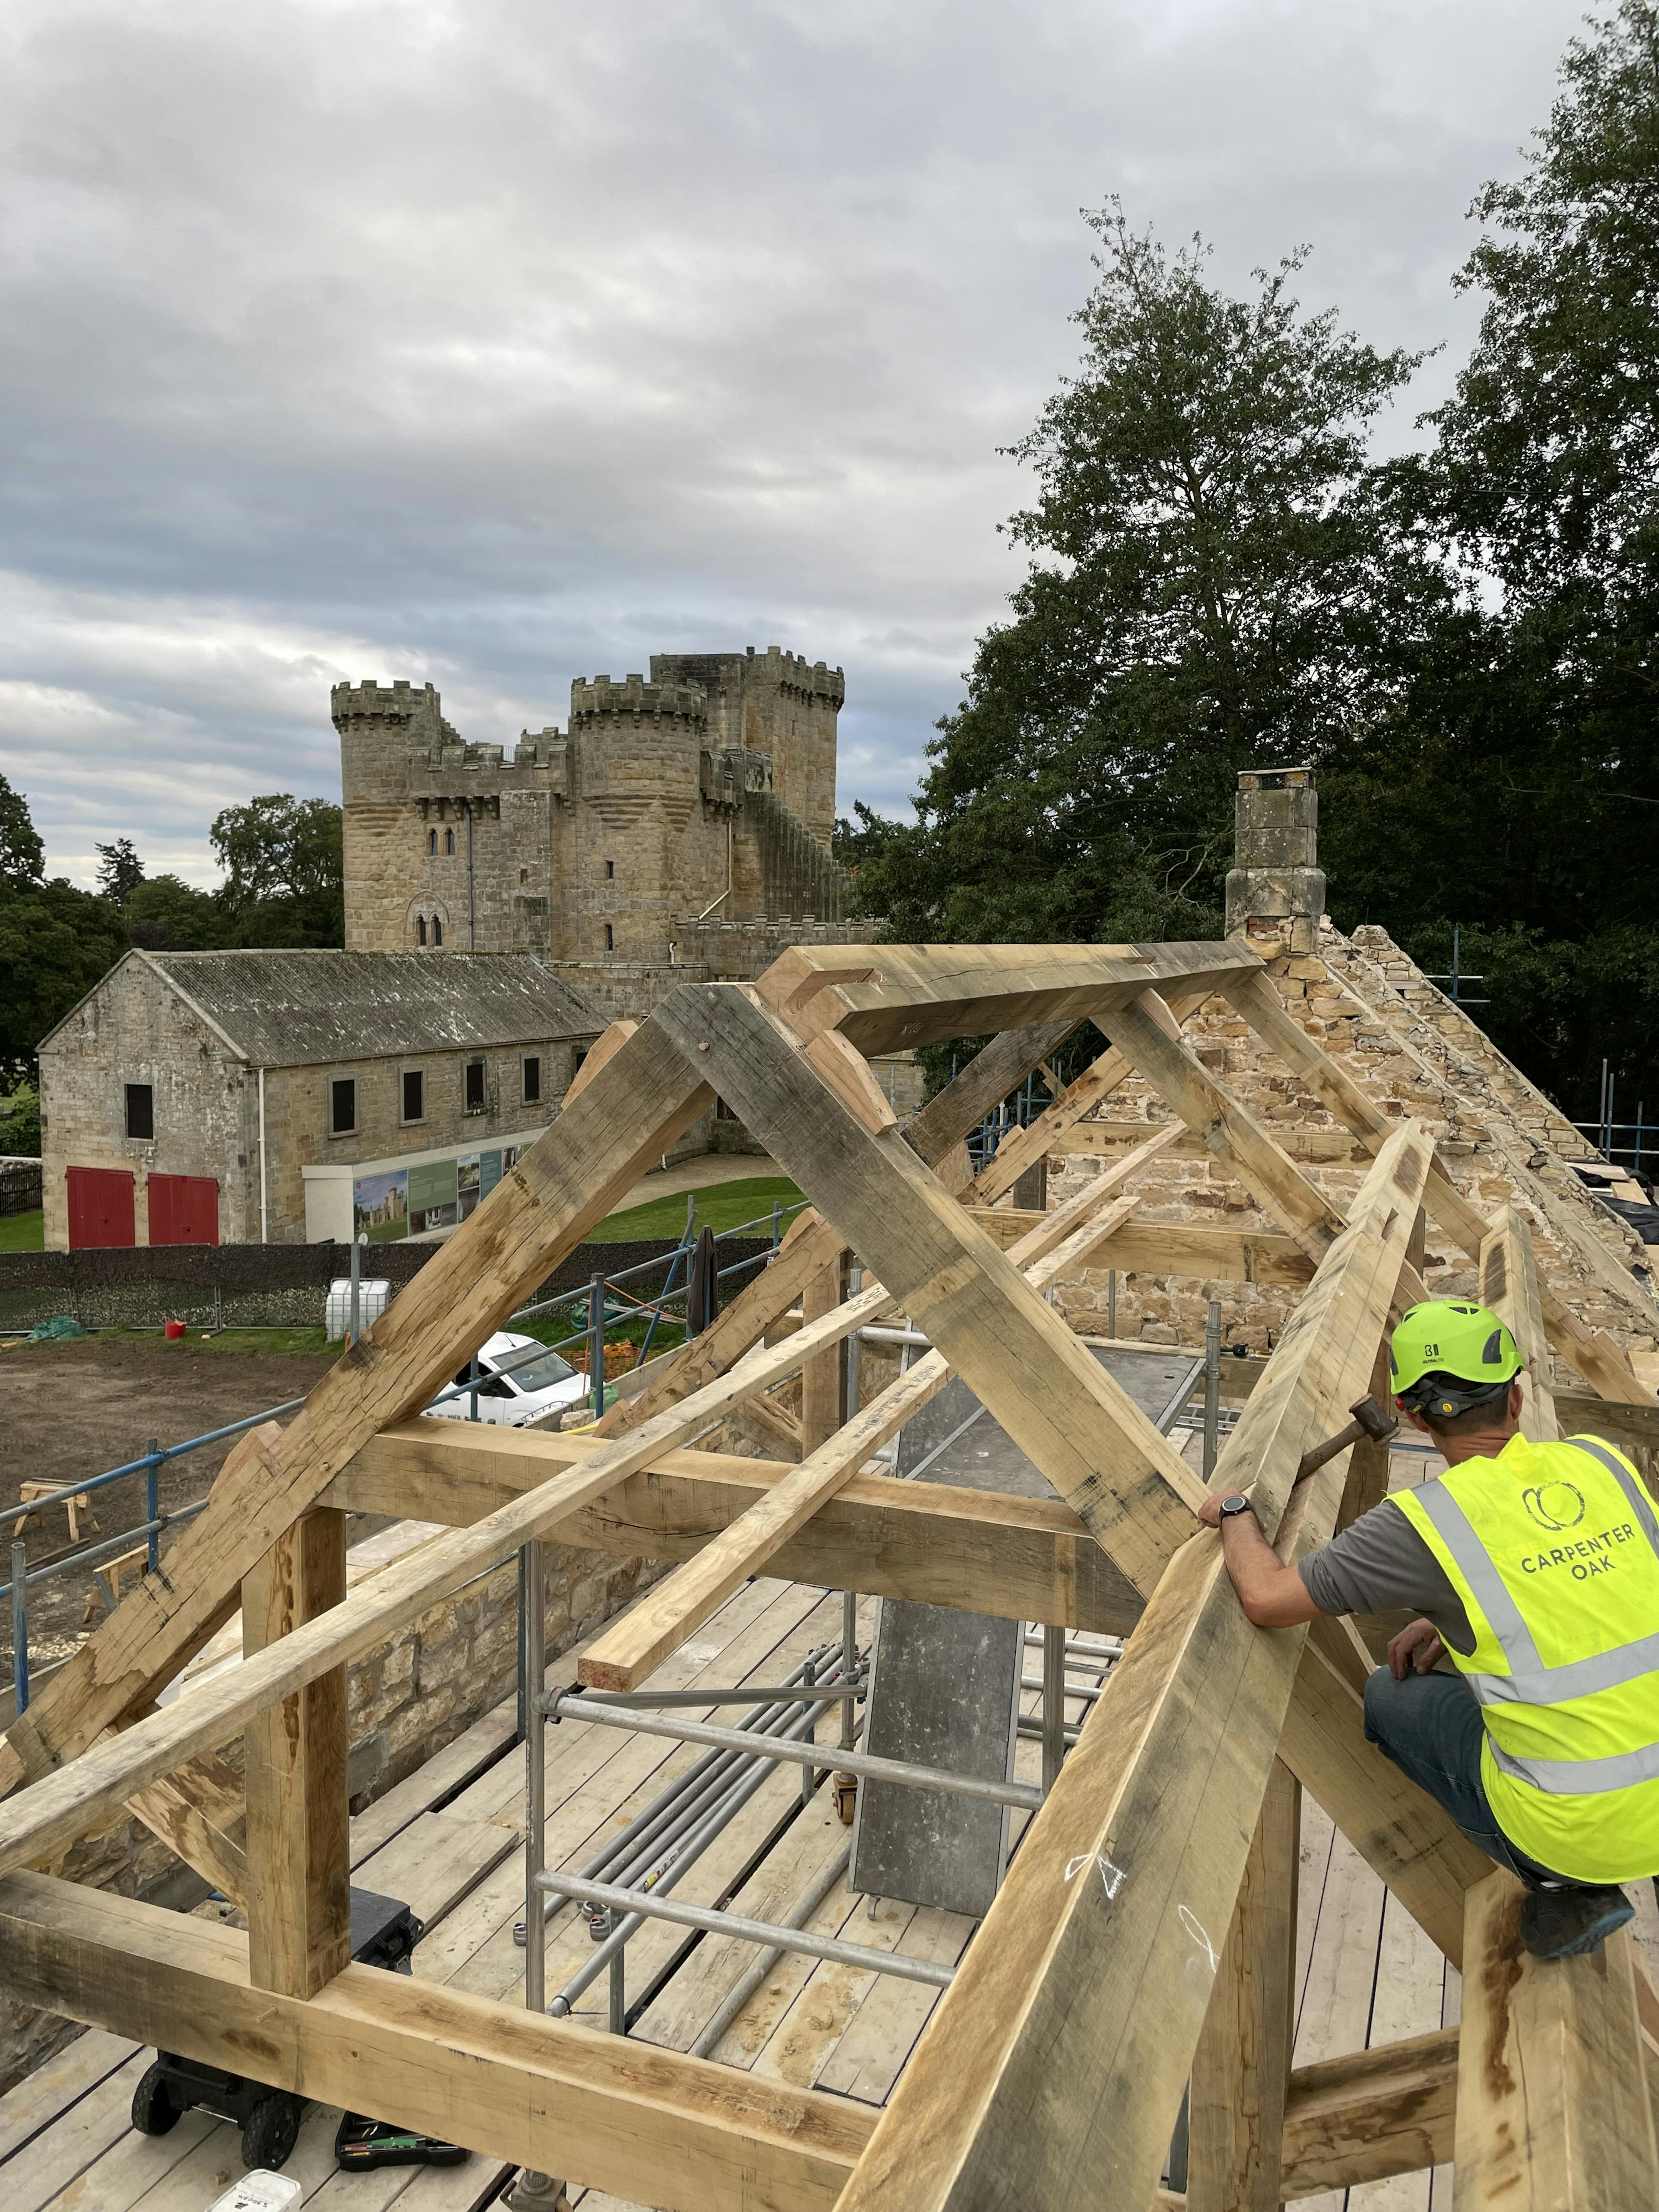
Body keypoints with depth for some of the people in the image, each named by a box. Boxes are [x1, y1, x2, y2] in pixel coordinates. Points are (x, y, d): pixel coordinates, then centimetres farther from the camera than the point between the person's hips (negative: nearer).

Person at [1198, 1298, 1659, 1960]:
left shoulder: (1426, 1521, -16)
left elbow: (1267, 1599, -13)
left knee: (1389, 1696, 17)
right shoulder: (1604, 1461, 0)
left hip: (1579, 1832, -5)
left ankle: (1563, 1889, 13)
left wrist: (1235, 1514, 6)